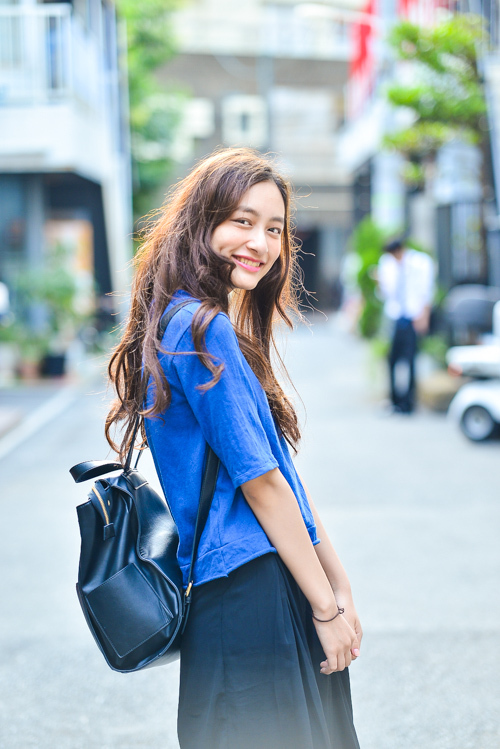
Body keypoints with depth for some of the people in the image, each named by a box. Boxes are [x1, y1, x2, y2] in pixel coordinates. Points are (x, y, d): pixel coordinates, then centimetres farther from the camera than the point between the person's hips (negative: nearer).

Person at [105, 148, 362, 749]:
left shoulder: (200, 324, 16)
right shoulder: (205, 331, -14)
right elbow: (261, 484, -15)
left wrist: (341, 586, 12)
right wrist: (327, 607, -9)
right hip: (256, 596, -10)